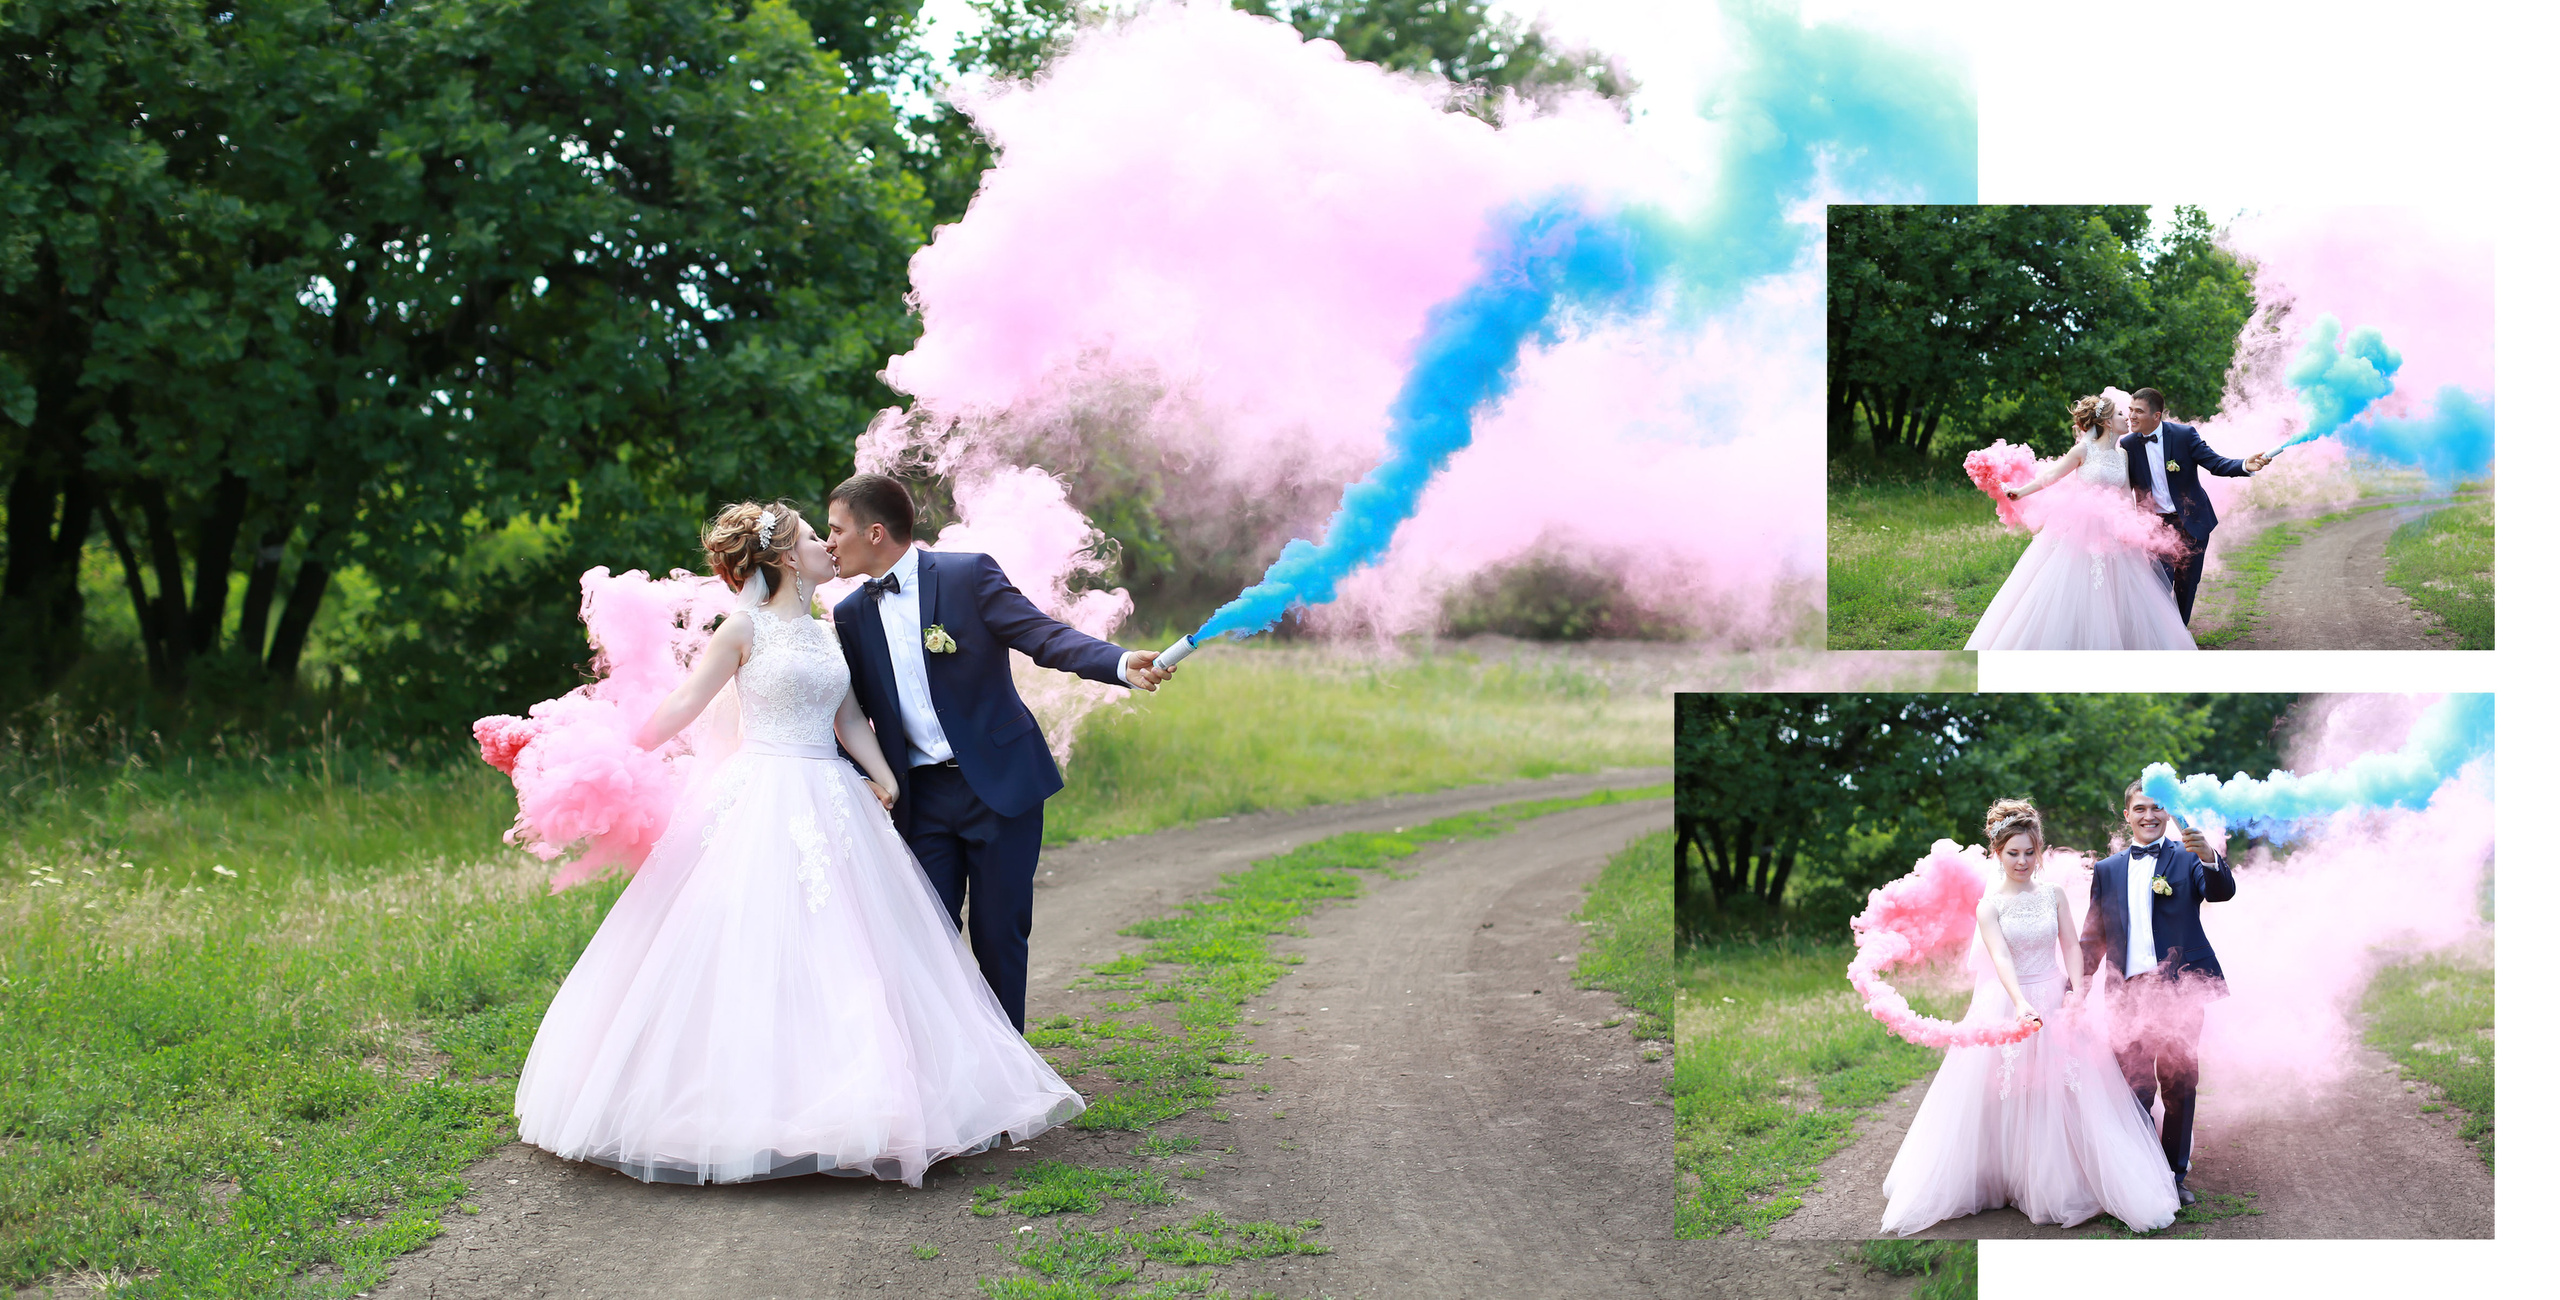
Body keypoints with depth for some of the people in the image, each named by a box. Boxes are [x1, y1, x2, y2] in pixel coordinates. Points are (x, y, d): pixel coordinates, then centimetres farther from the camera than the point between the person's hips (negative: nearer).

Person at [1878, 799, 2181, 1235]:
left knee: (2064, 1096, 0)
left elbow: (2071, 948, 2)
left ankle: (2058, 1185, 9)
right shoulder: (1989, 904, -5)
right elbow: (2001, 957, -17)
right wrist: (2021, 1004, -32)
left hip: (2054, 1003, 2)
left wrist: (2078, 992, -15)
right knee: (2002, 1100, 1)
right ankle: (1999, 1179, 13)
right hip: (2006, 1004, -2)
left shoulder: (2053, 895, 4)